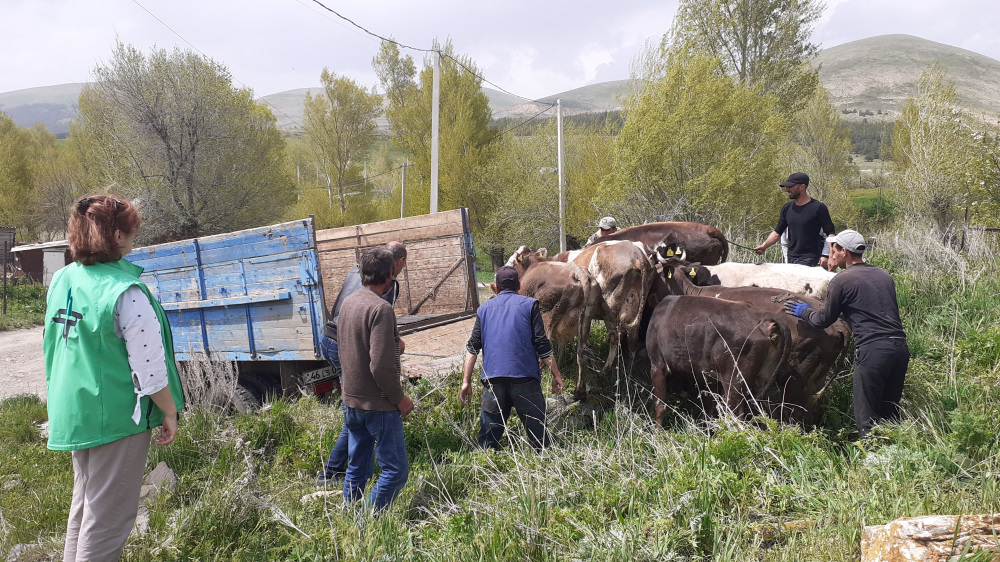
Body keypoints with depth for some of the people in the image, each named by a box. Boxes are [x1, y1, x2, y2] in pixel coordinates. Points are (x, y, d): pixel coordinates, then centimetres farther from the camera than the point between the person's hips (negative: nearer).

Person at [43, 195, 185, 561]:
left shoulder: (61, 281, 3)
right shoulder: (125, 294, -22)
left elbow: (54, 347, 14)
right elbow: (149, 367, -20)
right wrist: (169, 413, -7)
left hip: (72, 412, 8)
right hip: (115, 417, -8)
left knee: (83, 508, 23)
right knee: (108, 518, 6)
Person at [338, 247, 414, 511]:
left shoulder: (348, 303, 7)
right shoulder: (380, 308, -19)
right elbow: (382, 365, -24)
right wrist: (400, 398, -12)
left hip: (350, 400, 9)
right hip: (377, 404, -9)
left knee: (357, 469, 18)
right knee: (395, 470, 1)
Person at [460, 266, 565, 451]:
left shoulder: (484, 309, 16)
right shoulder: (529, 304, 8)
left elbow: (472, 347, 10)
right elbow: (542, 344, 0)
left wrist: (466, 382, 11)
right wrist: (556, 375, 5)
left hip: (493, 379, 2)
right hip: (525, 378, -2)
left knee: (488, 438, 9)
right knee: (538, 433, 6)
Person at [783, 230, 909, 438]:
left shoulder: (842, 280, -2)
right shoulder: (883, 275, 18)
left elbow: (824, 320, 6)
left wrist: (804, 312, 24)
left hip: (872, 350, -7)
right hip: (900, 347, 7)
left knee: (867, 416, 1)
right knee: (890, 414, 17)